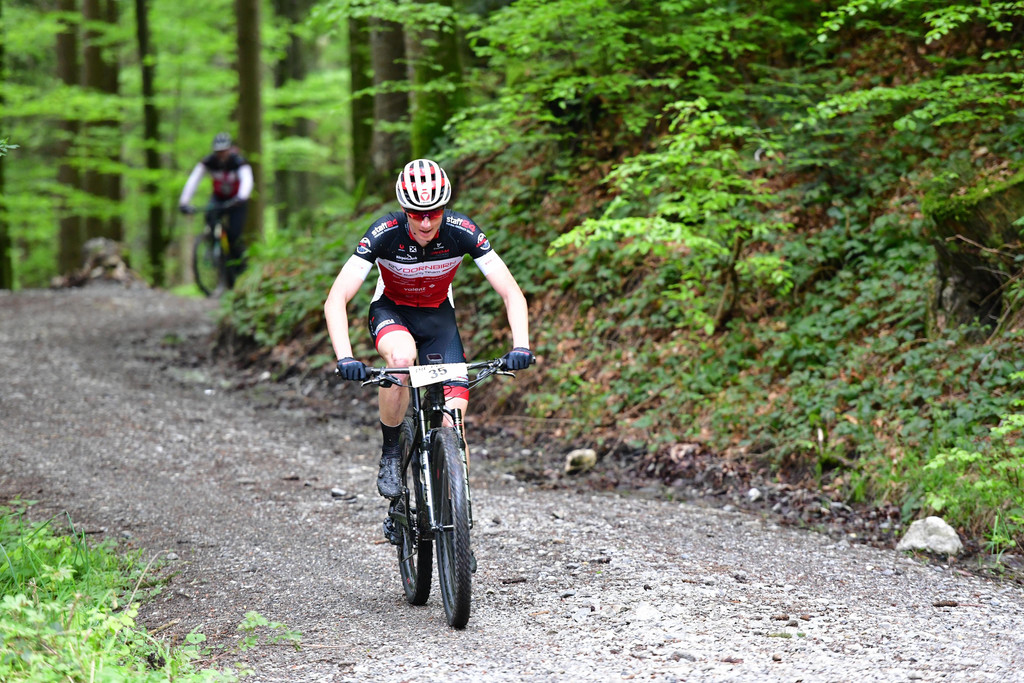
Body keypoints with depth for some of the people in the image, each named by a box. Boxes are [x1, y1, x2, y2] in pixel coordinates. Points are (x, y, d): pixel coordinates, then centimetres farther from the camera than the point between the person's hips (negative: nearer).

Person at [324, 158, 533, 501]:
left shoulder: (462, 232, -26)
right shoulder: (385, 233, -29)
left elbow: (512, 293, -23)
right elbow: (336, 300, -33)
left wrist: (521, 346, -40)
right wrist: (344, 358, -48)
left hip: (438, 316, 2)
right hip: (391, 311, -2)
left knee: (453, 423, -16)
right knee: (401, 356, -38)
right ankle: (389, 454, -17)